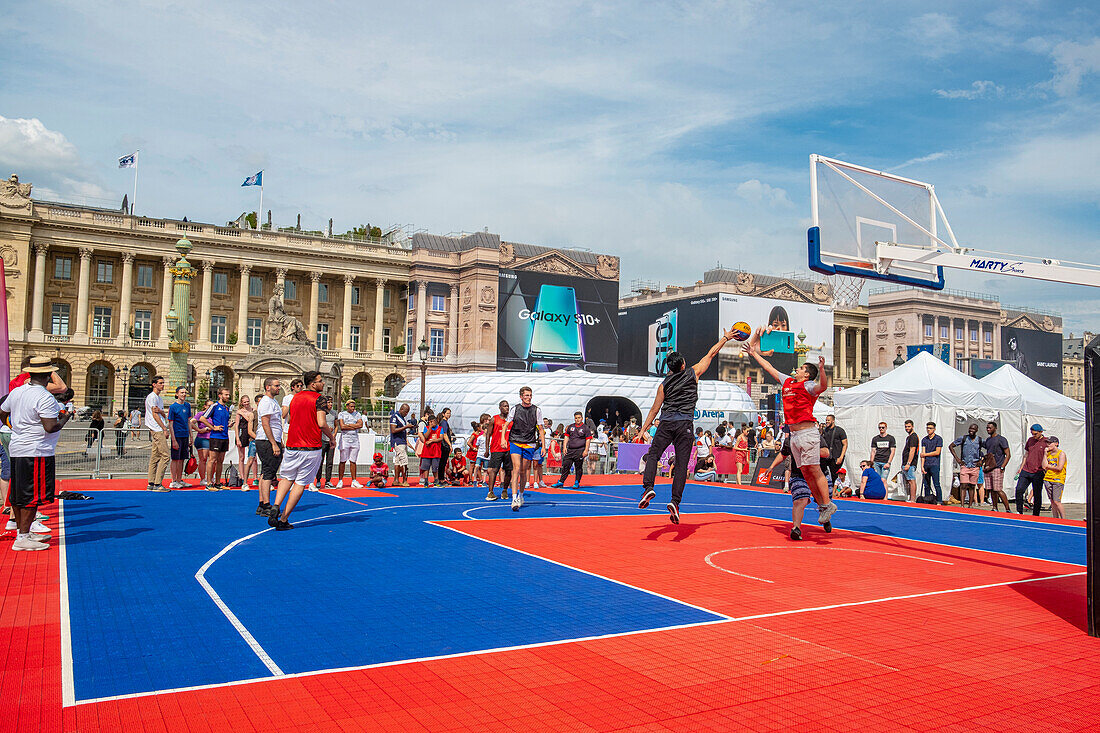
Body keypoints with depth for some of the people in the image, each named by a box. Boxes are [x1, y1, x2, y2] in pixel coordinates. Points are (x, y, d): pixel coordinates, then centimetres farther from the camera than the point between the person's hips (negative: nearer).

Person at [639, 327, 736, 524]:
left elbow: (655, 409, 11)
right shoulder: (693, 373, 7)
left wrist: (643, 429, 18)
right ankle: (675, 501, -11)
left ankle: (648, 487, -16)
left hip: (666, 423, 1)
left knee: (652, 455, 7)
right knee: (681, 464, -1)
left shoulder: (664, 384, 10)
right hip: (685, 424, -1)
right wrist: (725, 338, 28)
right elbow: (711, 354, 18)